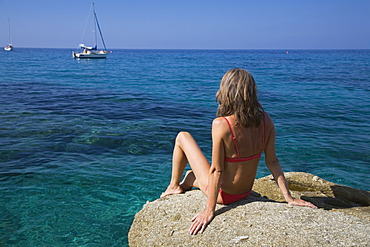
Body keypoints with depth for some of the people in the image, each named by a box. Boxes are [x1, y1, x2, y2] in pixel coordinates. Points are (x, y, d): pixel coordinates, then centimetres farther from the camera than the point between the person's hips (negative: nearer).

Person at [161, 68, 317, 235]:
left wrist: (210, 210, -16)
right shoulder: (265, 120, -13)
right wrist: (288, 197, 0)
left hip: (222, 194, -6)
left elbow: (216, 171, -25)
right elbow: (272, 162, -9)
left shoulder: (221, 125, -29)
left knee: (182, 137, 14)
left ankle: (174, 186, 31)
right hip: (245, 193, 6)